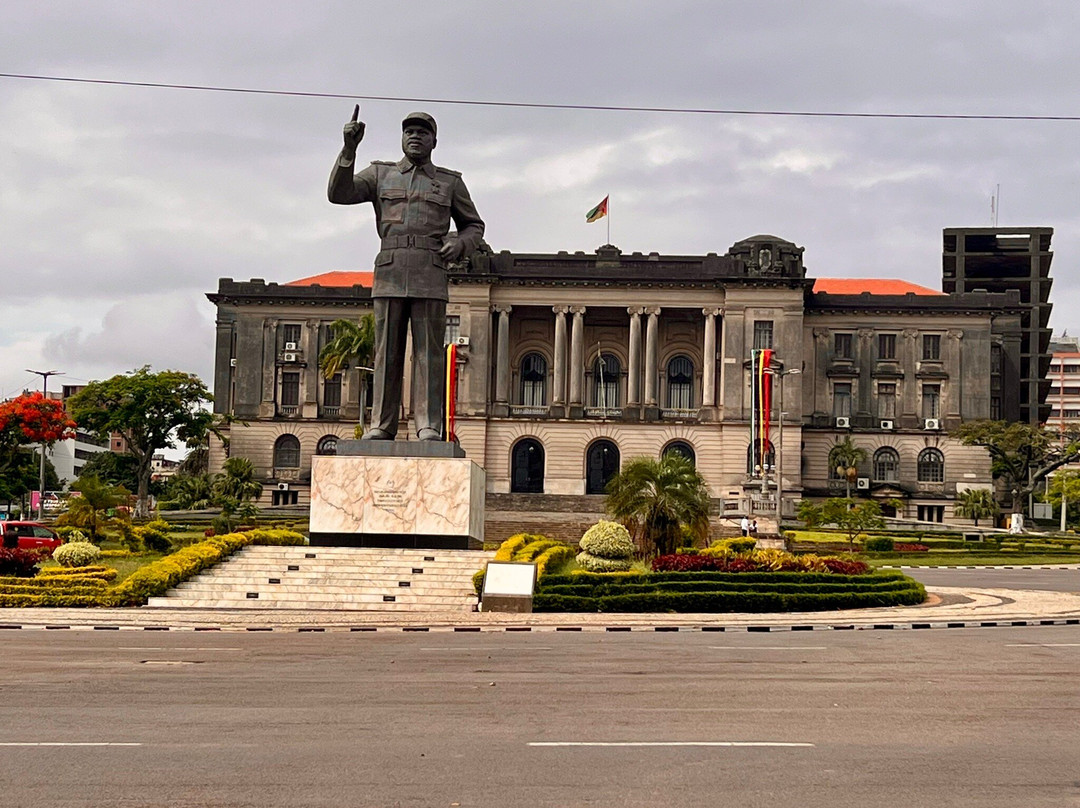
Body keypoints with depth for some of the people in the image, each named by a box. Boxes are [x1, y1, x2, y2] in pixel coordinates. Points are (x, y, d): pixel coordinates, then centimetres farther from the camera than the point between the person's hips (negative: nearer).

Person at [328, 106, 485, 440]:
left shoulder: (450, 182, 15)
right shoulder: (381, 174, 15)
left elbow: (473, 226, 21)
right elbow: (339, 193, 2)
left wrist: (459, 244, -2)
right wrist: (349, 149, -11)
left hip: (431, 275, -1)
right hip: (389, 272, 1)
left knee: (428, 350, -6)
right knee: (387, 350, -1)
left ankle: (429, 426, -7)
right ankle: (381, 425, 0)